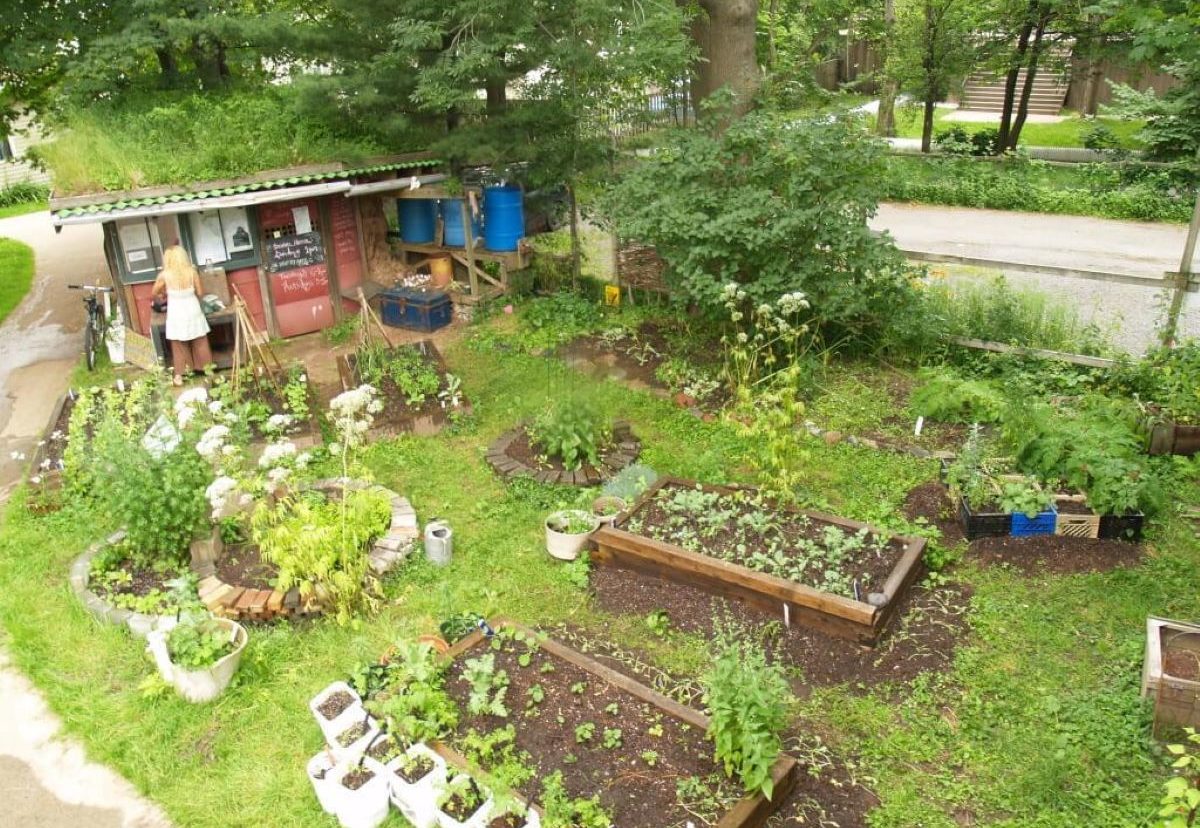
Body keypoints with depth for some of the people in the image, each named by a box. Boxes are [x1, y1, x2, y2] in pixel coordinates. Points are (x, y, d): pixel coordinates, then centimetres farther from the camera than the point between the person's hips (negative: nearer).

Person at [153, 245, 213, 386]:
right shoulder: (192, 272, -10)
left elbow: (155, 294, 3)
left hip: (176, 314, -1)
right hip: (193, 311, 1)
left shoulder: (164, 275, -12)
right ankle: (207, 369, 27)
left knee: (179, 346, 12)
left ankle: (179, 375, 18)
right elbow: (199, 293, -1)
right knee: (200, 343, 16)